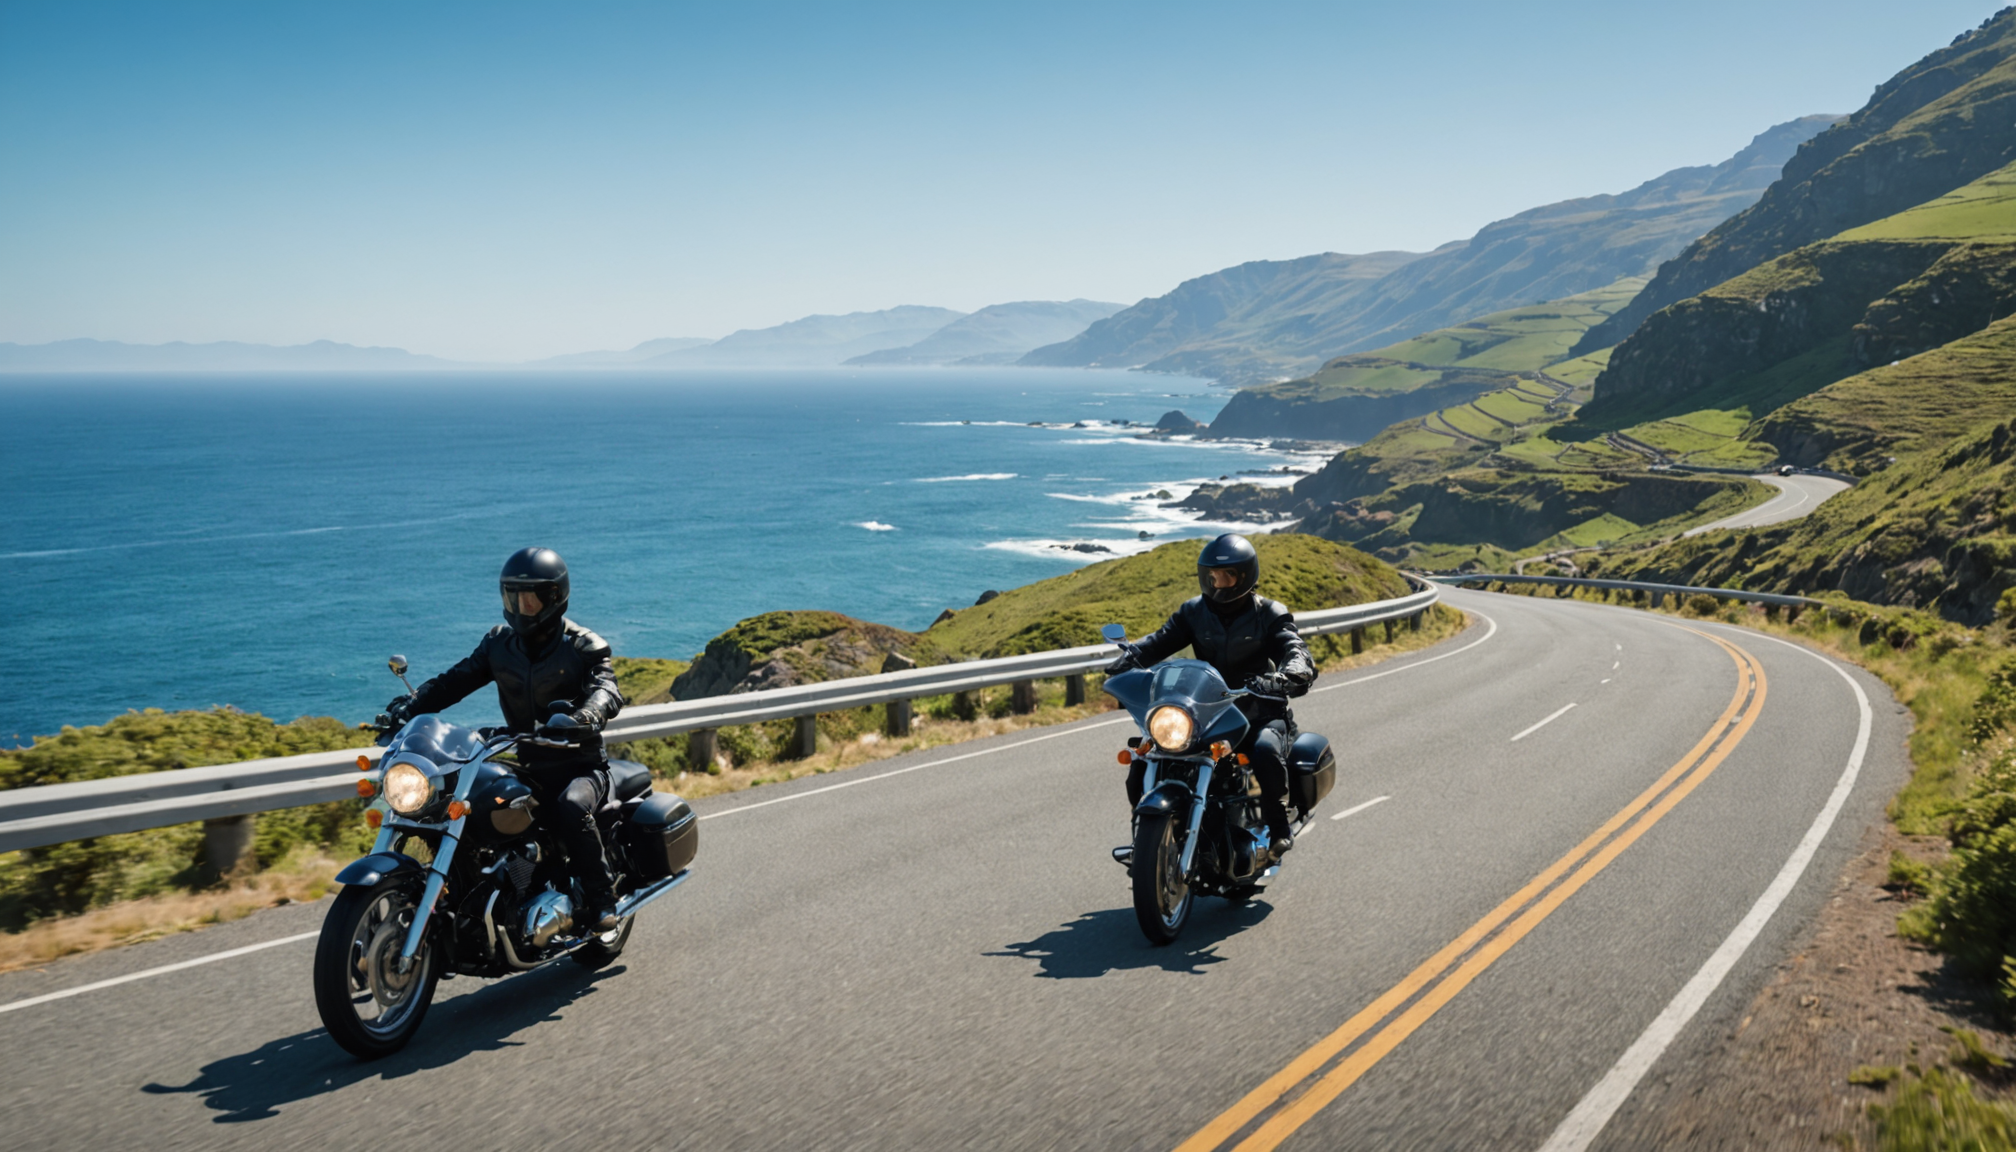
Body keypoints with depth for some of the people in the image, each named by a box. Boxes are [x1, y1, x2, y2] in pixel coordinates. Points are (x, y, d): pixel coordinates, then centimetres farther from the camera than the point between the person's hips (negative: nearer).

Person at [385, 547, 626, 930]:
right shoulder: (500, 643, 10)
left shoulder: (584, 646, -4)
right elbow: (456, 680, 3)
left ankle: (601, 898, -20)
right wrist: (409, 706, -16)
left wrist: (587, 717, -46)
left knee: (571, 807, -35)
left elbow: (607, 688, -22)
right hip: (528, 768, 5)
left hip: (581, 767, -5)